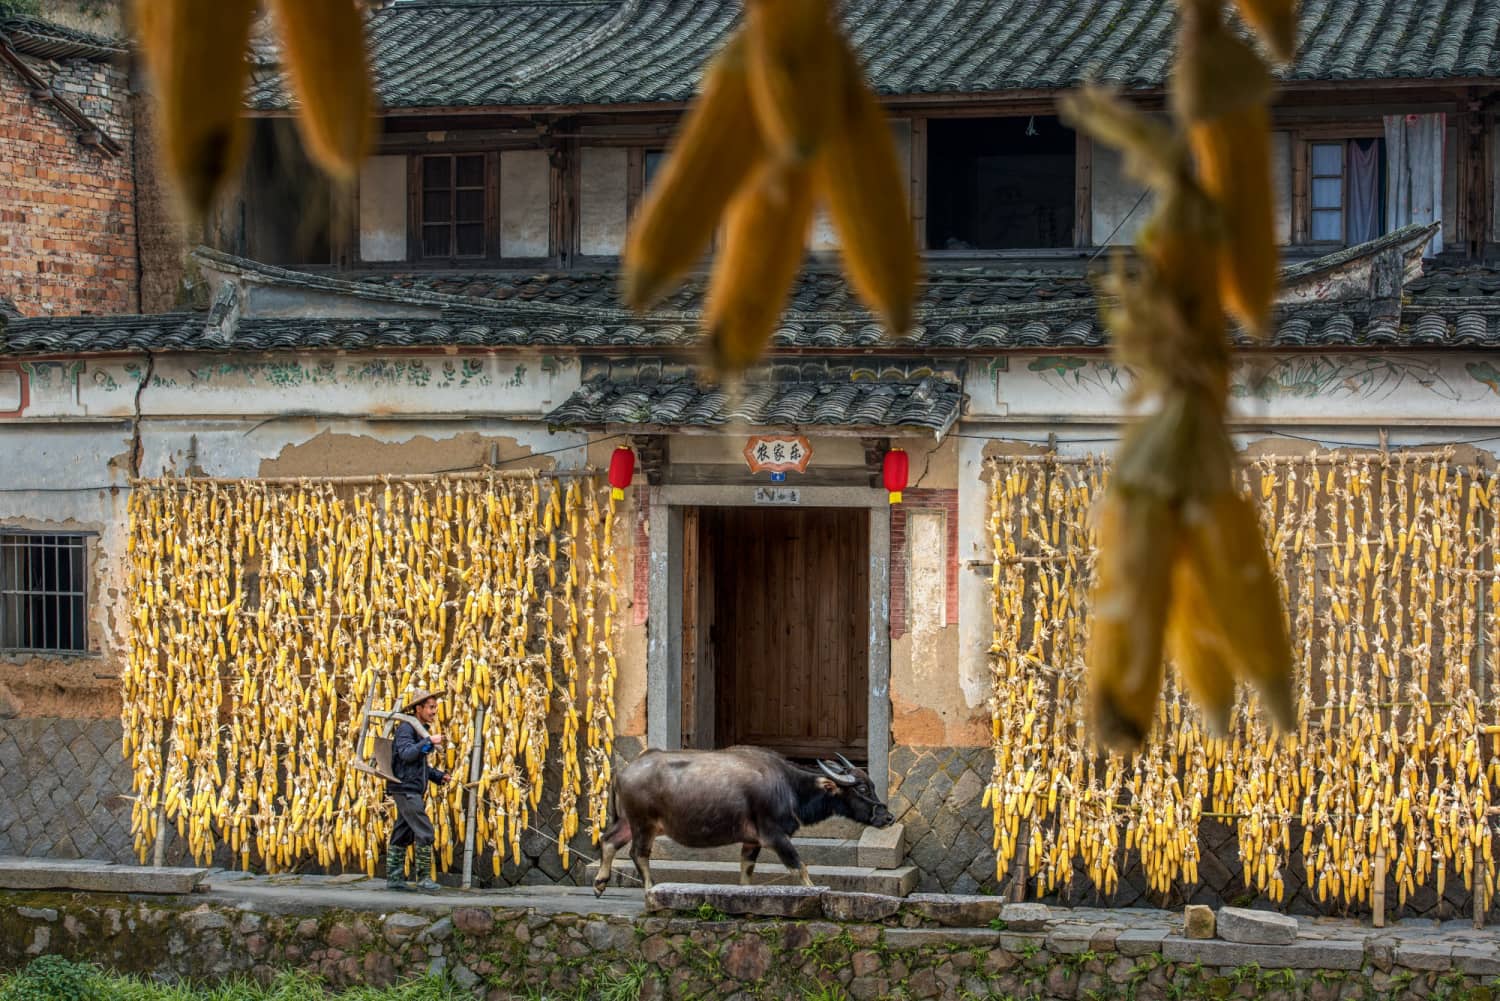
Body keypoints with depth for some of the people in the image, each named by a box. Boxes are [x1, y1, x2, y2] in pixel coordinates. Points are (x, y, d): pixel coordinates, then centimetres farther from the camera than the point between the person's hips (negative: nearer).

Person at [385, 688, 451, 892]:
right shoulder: (406, 728, -9)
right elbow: (406, 753, -25)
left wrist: (438, 776, 11)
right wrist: (429, 742, -31)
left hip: (413, 789, 10)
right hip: (405, 788, -10)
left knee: (402, 835, 10)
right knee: (424, 831, -13)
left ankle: (394, 878, 12)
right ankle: (424, 878, -11)